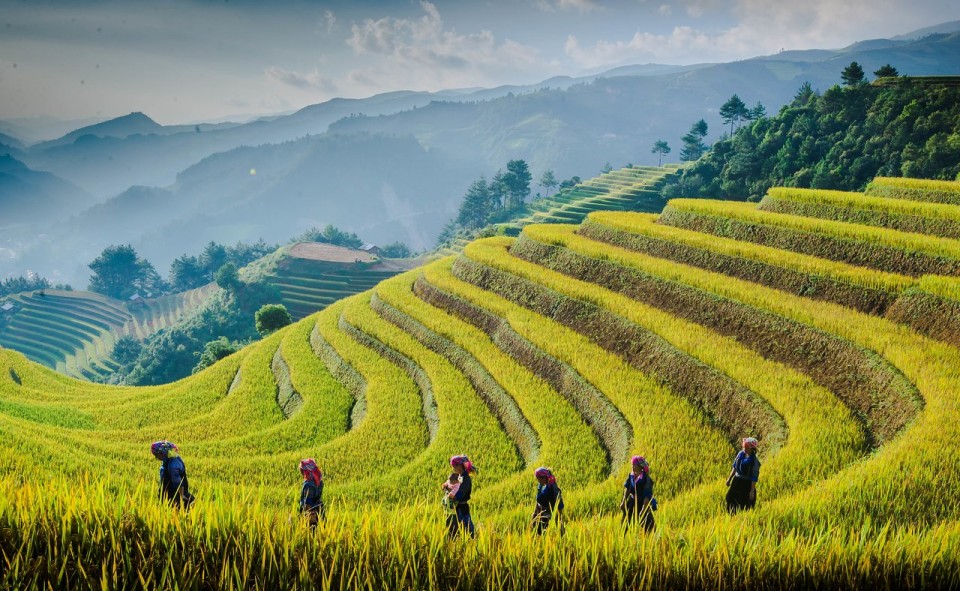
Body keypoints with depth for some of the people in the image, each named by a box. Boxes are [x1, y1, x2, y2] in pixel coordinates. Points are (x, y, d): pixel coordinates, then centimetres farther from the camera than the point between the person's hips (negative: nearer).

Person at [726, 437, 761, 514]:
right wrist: (729, 478, 15)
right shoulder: (741, 454, 0)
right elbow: (735, 467, 13)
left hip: (746, 484, -7)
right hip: (737, 480, 7)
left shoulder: (754, 461, -18)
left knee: (744, 505, 0)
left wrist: (752, 491, -17)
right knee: (730, 498, 13)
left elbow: (754, 477, -16)